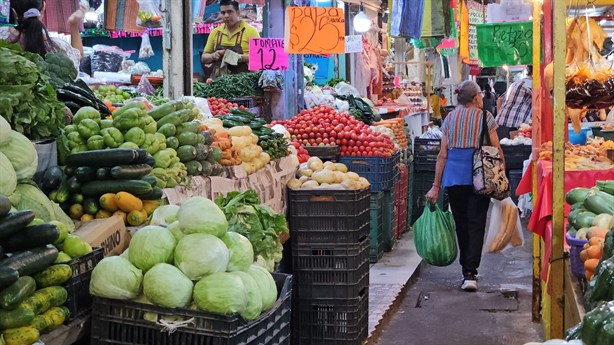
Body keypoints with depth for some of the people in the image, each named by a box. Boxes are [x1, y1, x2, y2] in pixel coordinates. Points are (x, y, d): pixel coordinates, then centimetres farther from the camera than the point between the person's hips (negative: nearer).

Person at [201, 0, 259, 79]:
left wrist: (241, 57, -16)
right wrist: (213, 56, -2)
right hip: (217, 80, 3)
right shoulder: (215, 32, 13)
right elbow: (204, 58, 19)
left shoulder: (251, 31, 1)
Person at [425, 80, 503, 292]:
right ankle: (470, 273, -13)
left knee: (461, 223, 14)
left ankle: (466, 270, 23)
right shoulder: (485, 117, 1)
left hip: (453, 177, 3)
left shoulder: (450, 118, 9)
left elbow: (443, 154, 6)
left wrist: (436, 185, 8)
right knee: (476, 224, -3)